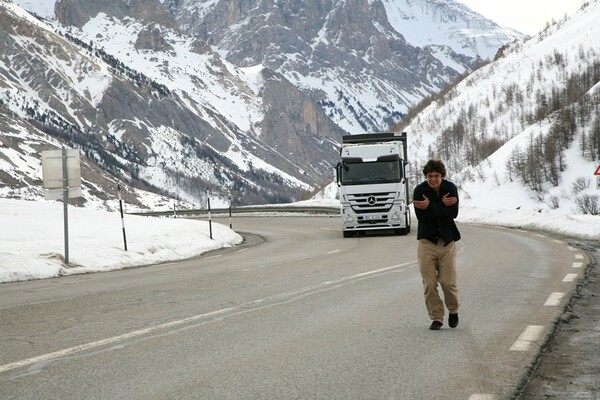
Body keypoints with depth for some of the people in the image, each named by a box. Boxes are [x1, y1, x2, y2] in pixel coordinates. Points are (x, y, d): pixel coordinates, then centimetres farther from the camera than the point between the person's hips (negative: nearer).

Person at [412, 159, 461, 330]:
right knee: (429, 283, -2)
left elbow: (453, 213, -15)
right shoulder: (419, 190, -6)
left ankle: (453, 311, 24)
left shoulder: (450, 188, -3)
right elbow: (421, 216, -15)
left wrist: (431, 207, -23)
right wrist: (442, 206, -20)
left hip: (447, 241, 0)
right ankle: (436, 317, 11)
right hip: (427, 241, 0)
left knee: (448, 282, -2)